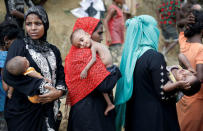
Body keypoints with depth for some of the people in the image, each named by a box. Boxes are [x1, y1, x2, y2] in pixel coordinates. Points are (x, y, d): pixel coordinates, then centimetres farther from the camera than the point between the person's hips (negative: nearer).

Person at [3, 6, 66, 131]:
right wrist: (39, 87, -19)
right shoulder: (19, 45, -3)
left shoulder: (53, 50, 12)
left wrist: (59, 92, -12)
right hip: (23, 112, -4)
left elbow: (61, 75, 10)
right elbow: (9, 75, -17)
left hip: (49, 110, 4)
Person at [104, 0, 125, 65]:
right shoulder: (113, 8, -9)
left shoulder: (118, 9, 19)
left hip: (118, 40, 9)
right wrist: (108, 35, -27)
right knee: (116, 60, -15)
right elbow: (105, 21, -19)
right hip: (114, 40, -9)